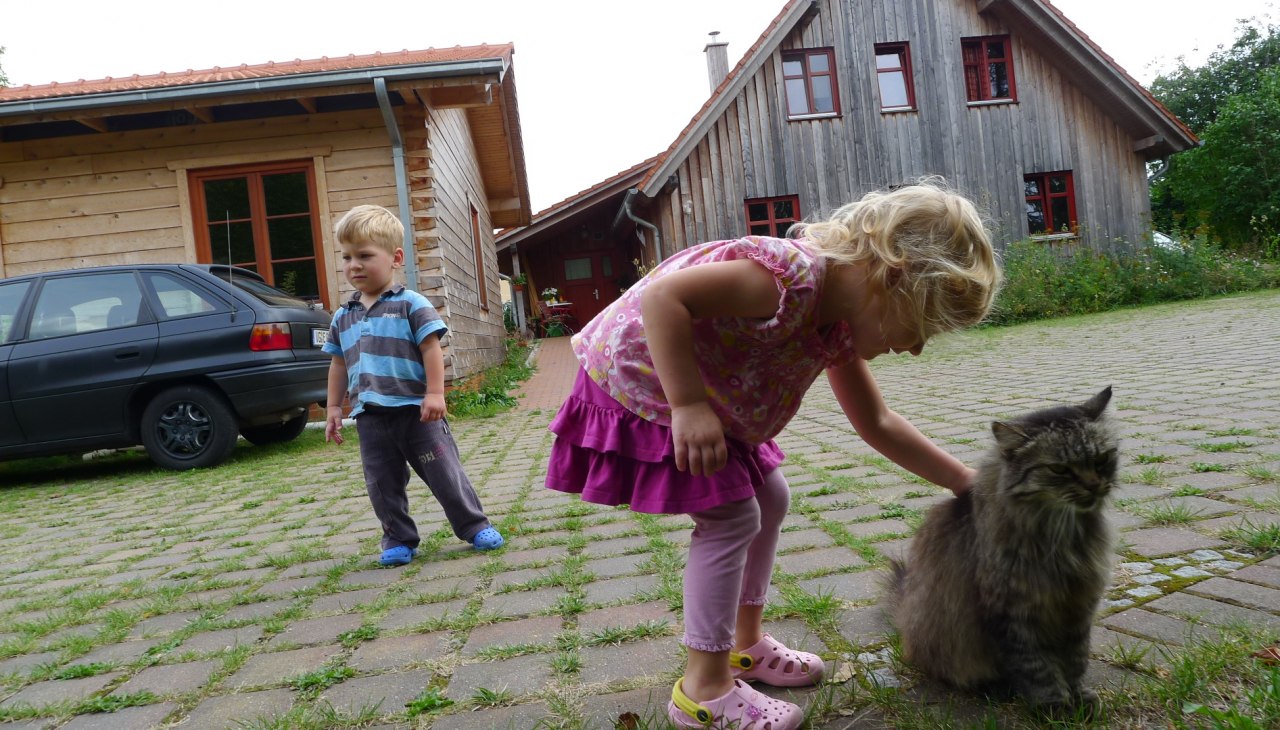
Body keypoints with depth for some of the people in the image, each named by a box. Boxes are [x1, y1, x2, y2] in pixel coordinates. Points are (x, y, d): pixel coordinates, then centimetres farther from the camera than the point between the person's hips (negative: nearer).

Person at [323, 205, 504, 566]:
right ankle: (398, 540, 24)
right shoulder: (343, 317, 12)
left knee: (443, 472, 2)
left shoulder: (411, 303, -4)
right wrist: (334, 408, 15)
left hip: (415, 409, -5)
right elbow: (338, 365, 18)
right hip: (370, 416, 5)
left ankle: (474, 526, 15)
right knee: (383, 484, 9)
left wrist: (435, 394, -14)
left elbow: (431, 349, -8)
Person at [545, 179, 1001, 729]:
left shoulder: (841, 326, -2)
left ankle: (745, 643, 28)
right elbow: (662, 296, -39)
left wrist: (962, 481, 10)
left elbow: (877, 425, 9)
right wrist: (689, 406, -39)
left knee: (770, 498, 14)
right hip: (633, 380, -10)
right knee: (730, 516, -11)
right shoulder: (793, 274, -32)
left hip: (698, 396, 10)